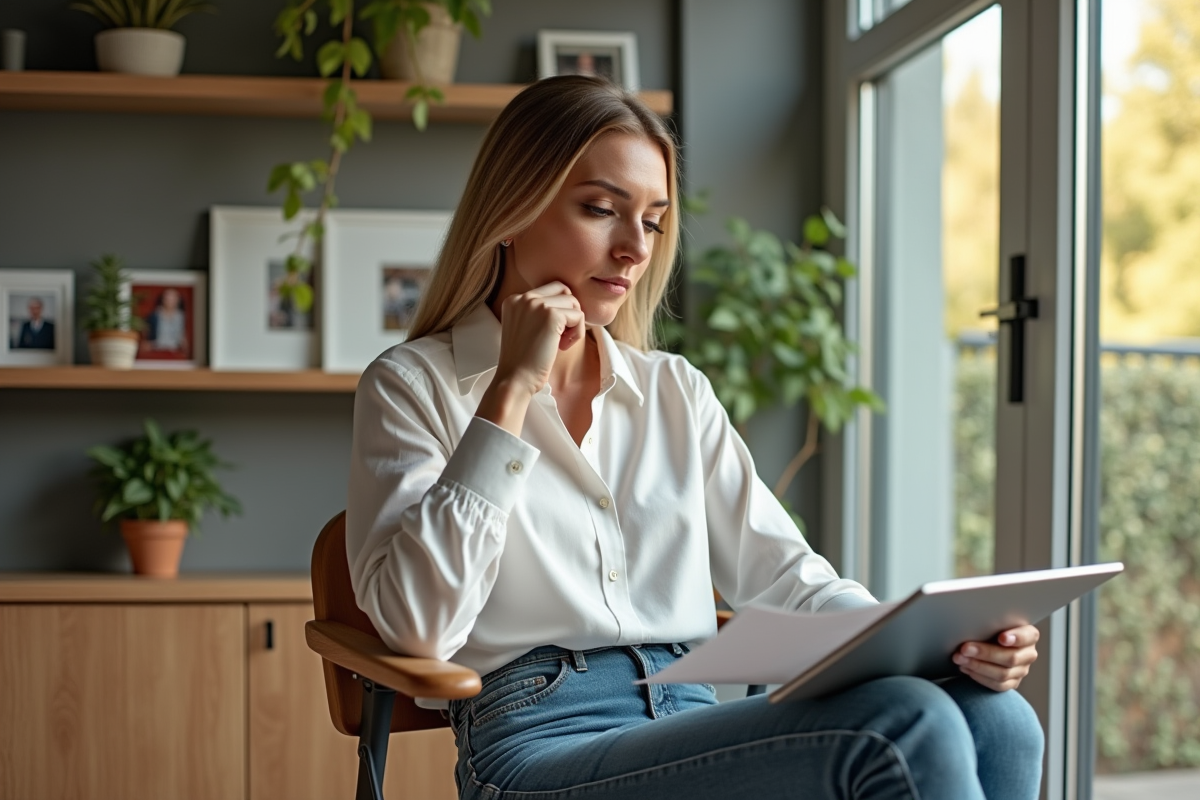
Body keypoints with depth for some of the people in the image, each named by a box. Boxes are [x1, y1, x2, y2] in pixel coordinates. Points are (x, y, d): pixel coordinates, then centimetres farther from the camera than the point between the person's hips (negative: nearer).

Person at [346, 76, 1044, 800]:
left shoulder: (677, 392, 21)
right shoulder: (414, 387, 6)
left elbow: (784, 577, 15)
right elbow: (419, 629, -8)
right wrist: (511, 392, -8)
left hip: (702, 726, 6)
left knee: (995, 719, -23)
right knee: (908, 727, -29)